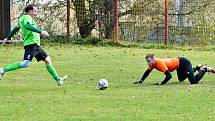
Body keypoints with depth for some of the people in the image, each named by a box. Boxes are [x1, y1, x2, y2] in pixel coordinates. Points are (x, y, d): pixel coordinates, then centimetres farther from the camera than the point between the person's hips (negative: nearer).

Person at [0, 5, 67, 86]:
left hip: (35, 45, 11)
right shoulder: (27, 17, -8)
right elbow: (28, 26, -29)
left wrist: (8, 38, 46)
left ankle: (58, 80, 10)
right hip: (31, 44, -11)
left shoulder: (22, 18, 22)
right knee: (25, 64, -20)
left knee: (48, 60, 9)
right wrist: (41, 32, -36)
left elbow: (16, 28, 33)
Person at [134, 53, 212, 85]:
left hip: (184, 63, -9)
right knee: (181, 79, 31)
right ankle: (197, 67, 43)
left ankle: (205, 69, 9)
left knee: (194, 81, -17)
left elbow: (169, 76, -41)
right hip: (178, 64, 10)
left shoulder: (160, 63, -34)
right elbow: (147, 72, 10)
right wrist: (141, 81, 2)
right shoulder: (152, 64, -8)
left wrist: (161, 84, -40)